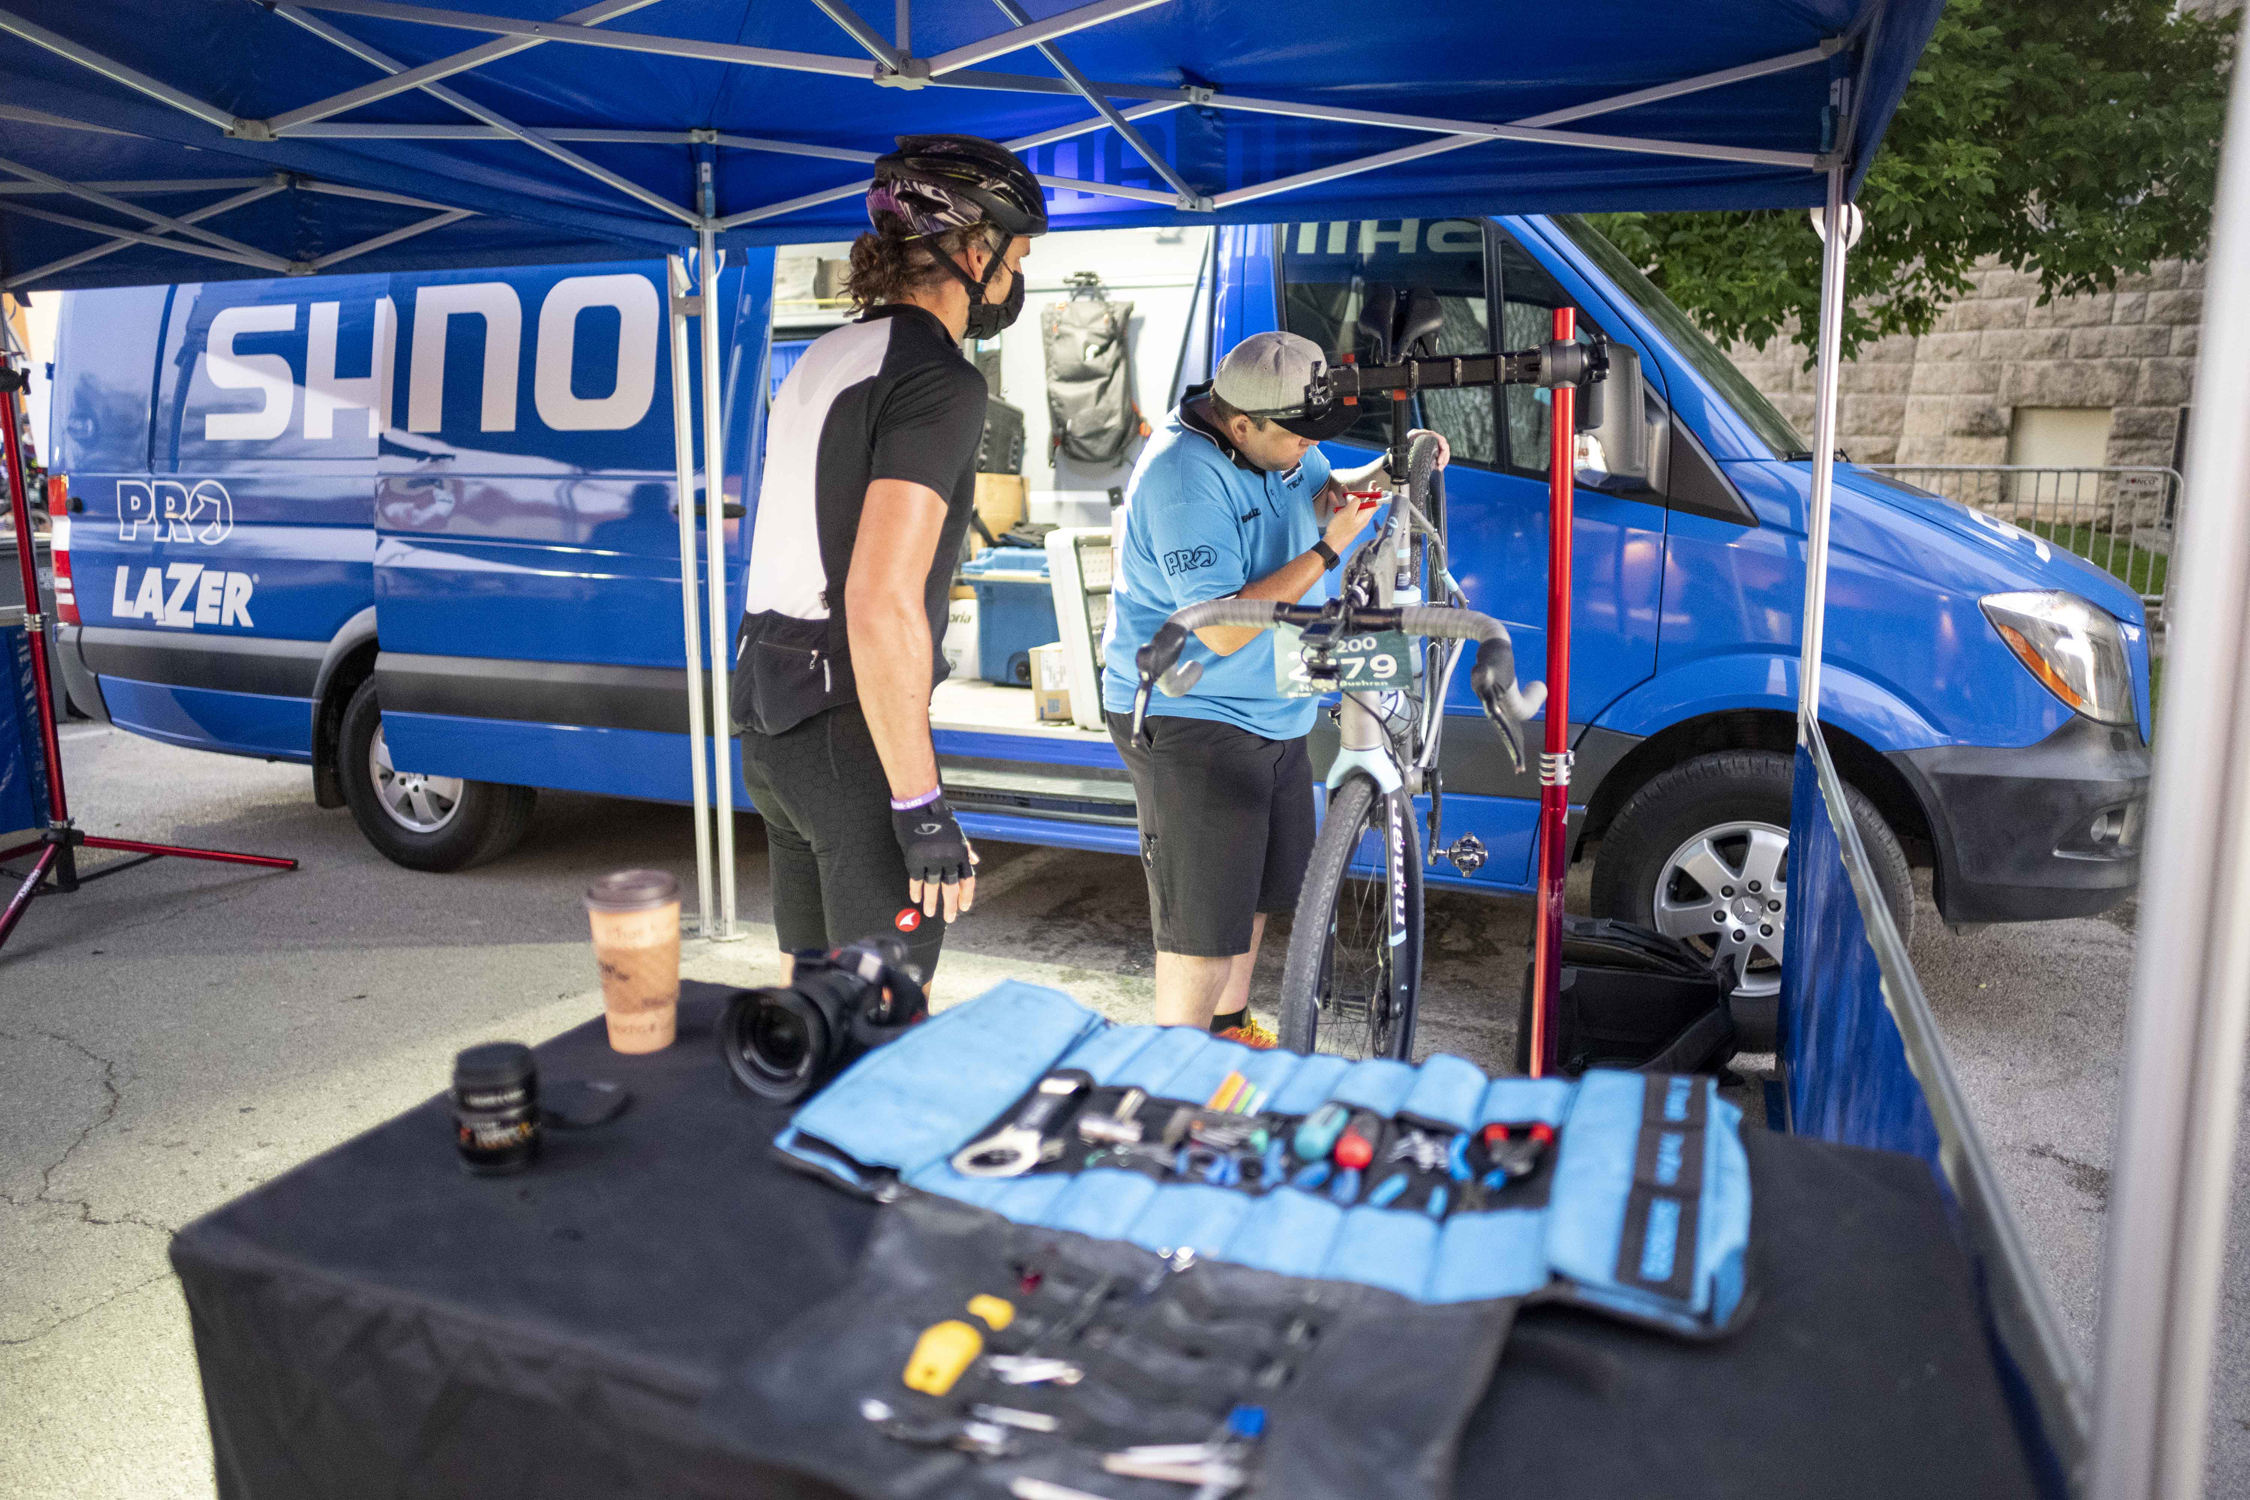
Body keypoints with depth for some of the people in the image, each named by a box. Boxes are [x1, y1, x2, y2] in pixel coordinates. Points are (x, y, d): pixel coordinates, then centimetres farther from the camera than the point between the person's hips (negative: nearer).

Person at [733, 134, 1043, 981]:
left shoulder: (824, 358, 14)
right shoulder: (940, 380, -15)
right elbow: (884, 605, -25)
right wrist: (921, 805, -21)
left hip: (772, 721, 9)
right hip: (853, 730, -9)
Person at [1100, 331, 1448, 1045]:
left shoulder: (1273, 440, 2)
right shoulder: (1185, 475, -26)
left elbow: (1322, 495, 22)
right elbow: (1224, 630, -30)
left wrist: (1390, 469, 2)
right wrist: (1328, 551, -26)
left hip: (1271, 712, 10)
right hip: (1189, 720, -10)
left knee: (1261, 887, 23)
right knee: (1204, 924, -4)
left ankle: (1231, 1027, 44)